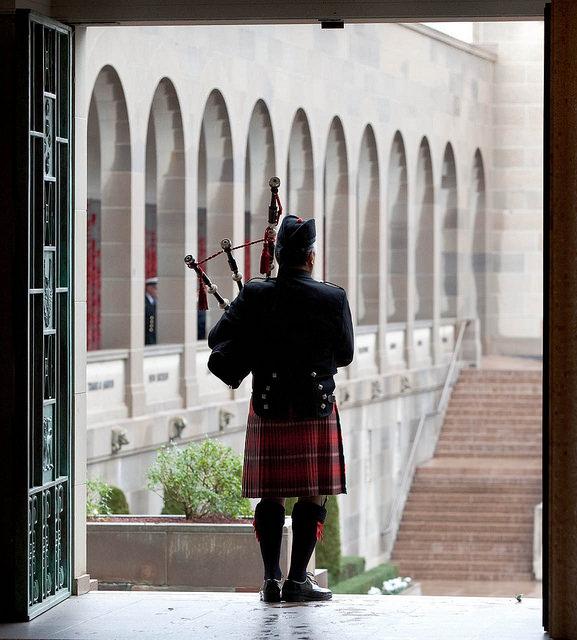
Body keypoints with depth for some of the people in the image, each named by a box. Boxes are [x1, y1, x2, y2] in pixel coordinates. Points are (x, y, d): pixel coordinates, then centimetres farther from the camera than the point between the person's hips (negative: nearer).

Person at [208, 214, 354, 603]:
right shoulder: (333, 299, -7)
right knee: (314, 495, 4)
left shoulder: (255, 296, -4)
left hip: (267, 410, 3)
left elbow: (218, 340, -1)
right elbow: (345, 355, 4)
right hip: (315, 411, -3)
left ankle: (271, 579, 10)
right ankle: (297, 580, 2)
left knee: (271, 496, 10)